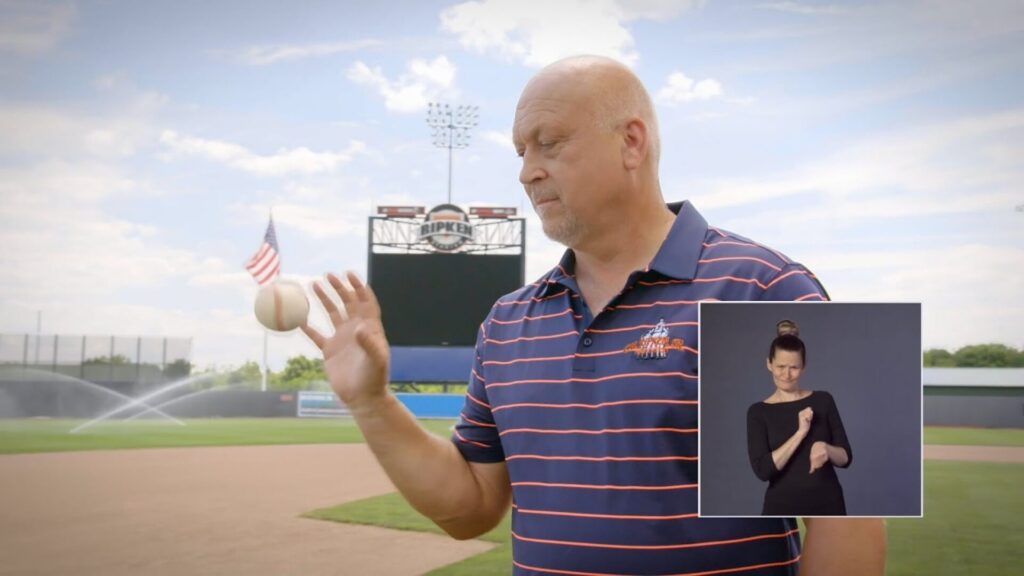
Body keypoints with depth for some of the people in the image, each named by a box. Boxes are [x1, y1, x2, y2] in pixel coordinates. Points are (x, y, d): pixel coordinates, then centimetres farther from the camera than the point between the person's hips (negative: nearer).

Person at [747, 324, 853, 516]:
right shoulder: (759, 412, -1)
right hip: (783, 511, -2)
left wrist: (826, 448, -18)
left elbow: (845, 457, 4)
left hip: (827, 509, 2)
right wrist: (800, 433, -19)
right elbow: (762, 469, -13)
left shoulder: (823, 401, 5)